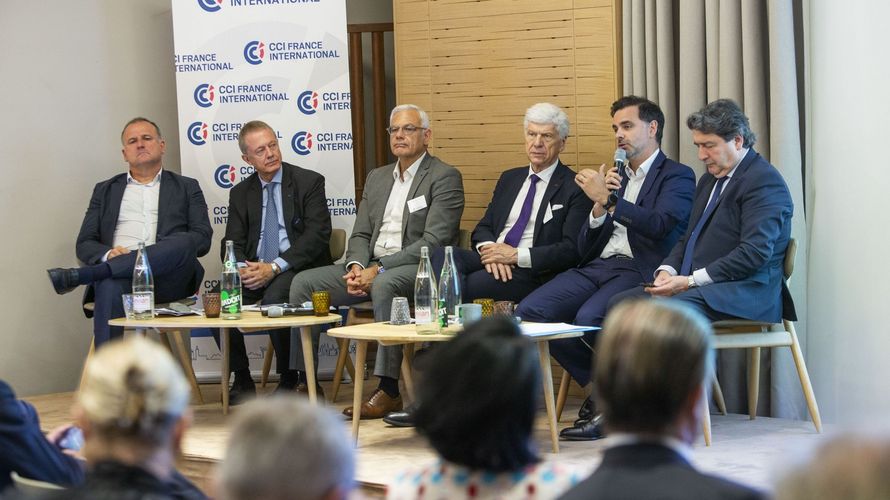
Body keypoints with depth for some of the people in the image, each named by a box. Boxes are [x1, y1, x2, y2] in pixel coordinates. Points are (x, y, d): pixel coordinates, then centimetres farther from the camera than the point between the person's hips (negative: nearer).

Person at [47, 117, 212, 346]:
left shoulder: (186, 188, 24)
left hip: (168, 280, 0)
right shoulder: (105, 190, 27)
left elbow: (202, 239, 10)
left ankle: (79, 276, -36)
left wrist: (167, 252, -12)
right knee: (110, 286, -38)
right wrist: (108, 255, -7)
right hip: (120, 276, 0)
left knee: (183, 242, -35)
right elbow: (84, 245, 18)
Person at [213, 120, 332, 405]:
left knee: (274, 297, -36)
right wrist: (241, 268, -16)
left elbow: (317, 234, -9)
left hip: (298, 268, -4)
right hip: (254, 270, 4)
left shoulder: (309, 182, 1)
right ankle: (242, 381, -11)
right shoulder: (240, 193, 15)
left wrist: (275, 267, -20)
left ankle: (290, 379, -16)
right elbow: (232, 243, 10)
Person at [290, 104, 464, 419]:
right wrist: (356, 267, -7)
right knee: (303, 283, -8)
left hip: (419, 268, -7)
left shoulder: (444, 177, -4)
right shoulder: (376, 178, 20)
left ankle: (388, 389, -35)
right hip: (371, 267, 7)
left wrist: (380, 269, -20)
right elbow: (360, 234, 17)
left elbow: (434, 241, -14)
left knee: (384, 284, -39)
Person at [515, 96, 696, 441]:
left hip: (639, 271, -7)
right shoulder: (614, 177, 27)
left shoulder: (677, 176, 7)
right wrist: (599, 208, 2)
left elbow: (659, 224, -14)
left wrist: (608, 199, -12)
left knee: (589, 319, -35)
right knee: (529, 312, -16)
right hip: (597, 268, 7)